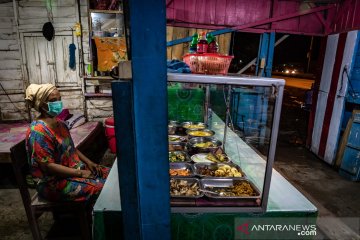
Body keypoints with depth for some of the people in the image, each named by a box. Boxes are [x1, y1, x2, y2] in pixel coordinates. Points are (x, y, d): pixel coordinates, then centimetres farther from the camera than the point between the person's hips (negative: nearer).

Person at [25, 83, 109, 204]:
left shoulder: (59, 122, 7)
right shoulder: (38, 131, -20)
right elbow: (47, 166, -22)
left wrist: (88, 162, 2)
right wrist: (80, 173, -21)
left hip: (74, 167, 8)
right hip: (53, 182, -8)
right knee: (99, 188, -21)